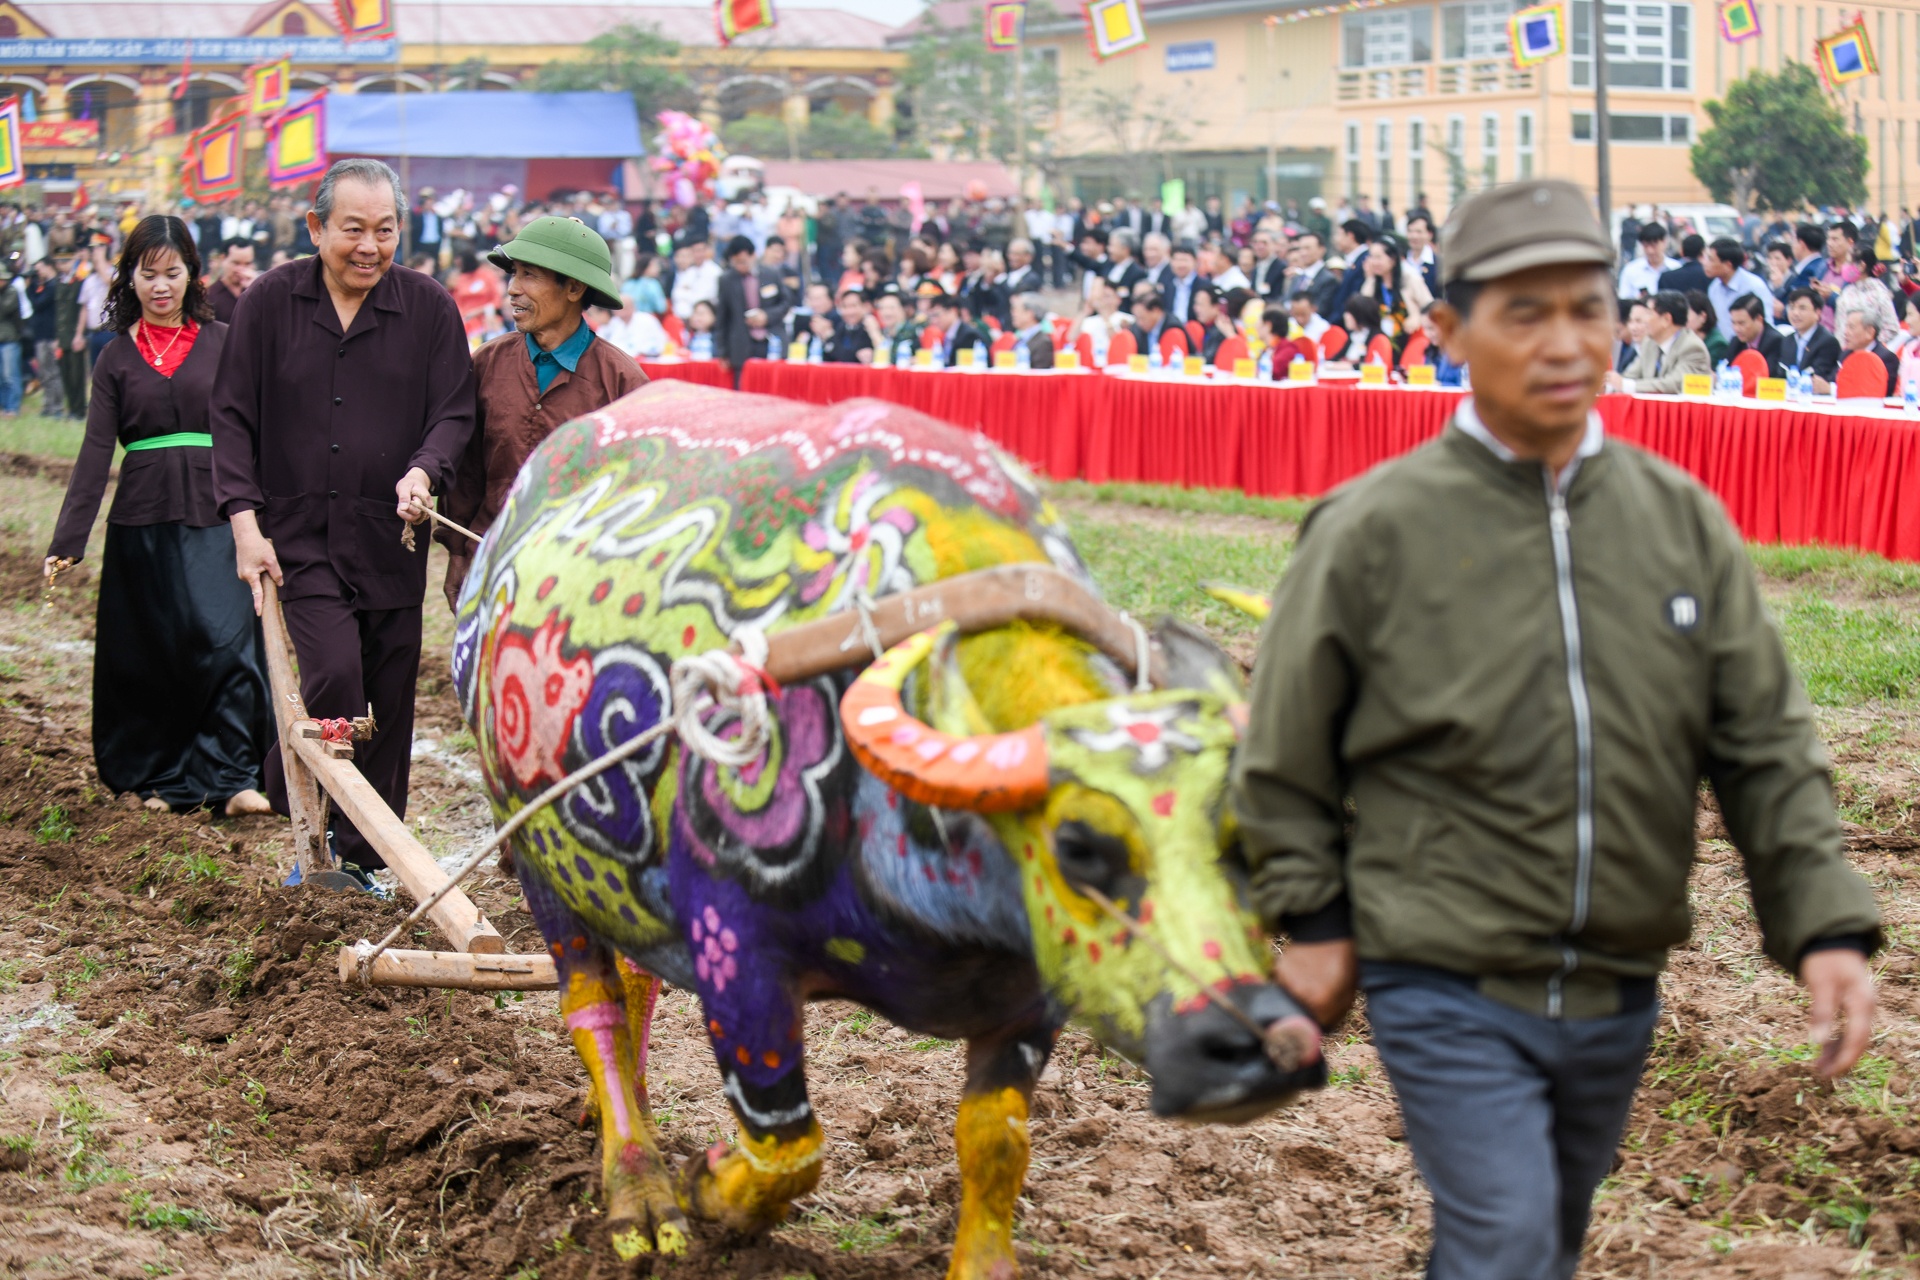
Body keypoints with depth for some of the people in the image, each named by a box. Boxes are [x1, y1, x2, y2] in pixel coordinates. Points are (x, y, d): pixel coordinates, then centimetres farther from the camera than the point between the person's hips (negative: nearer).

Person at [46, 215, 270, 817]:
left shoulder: (223, 343, 5)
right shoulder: (117, 357, 8)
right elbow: (96, 452, 4)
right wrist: (67, 542, -3)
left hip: (216, 518, -2)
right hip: (143, 521, 2)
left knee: (227, 642, -12)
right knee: (150, 654, 5)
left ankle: (231, 776, -9)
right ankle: (163, 776, 17)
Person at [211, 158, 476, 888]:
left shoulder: (430, 309, 3)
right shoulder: (270, 302, 1)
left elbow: (453, 411, 3)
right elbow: (232, 416, 2)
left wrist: (425, 471, -19)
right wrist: (245, 521, -7)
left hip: (391, 543, 2)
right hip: (299, 537, -2)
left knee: (389, 704, 5)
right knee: (335, 674, -19)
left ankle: (364, 856, 20)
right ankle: (303, 814, 6)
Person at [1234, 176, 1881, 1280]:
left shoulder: (1683, 520, 0)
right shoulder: (1375, 531, -11)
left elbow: (1766, 744, 2)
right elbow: (1286, 757, -1)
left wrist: (1827, 926, -7)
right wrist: (1313, 921, 0)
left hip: (1621, 993, 5)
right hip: (1452, 994, -5)